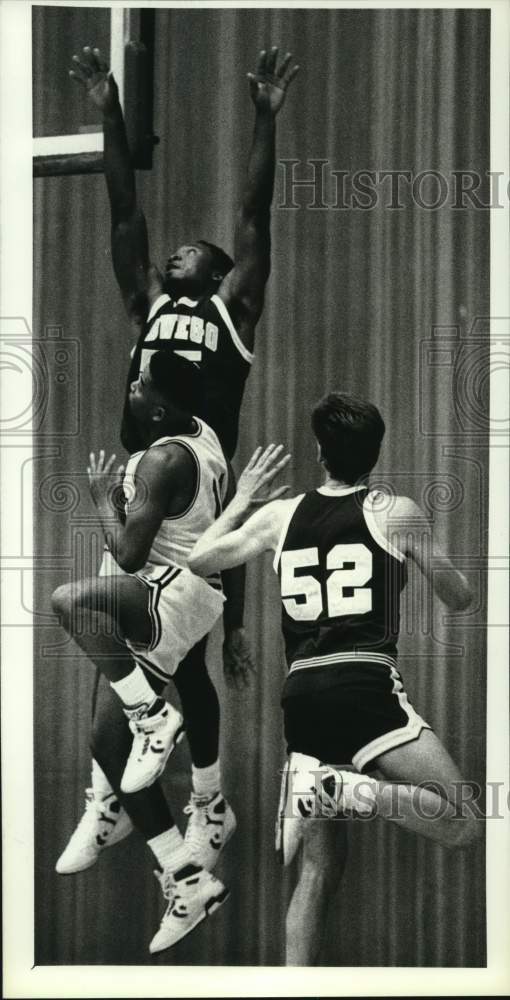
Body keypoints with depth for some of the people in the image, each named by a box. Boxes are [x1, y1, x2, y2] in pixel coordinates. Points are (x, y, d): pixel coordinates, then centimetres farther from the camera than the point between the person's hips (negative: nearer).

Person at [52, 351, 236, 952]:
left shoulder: (163, 460, -19)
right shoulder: (200, 432, 9)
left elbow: (128, 554, -20)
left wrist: (101, 495, -7)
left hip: (177, 593, -10)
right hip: (166, 609, 10)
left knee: (71, 600, -35)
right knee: (113, 746, 9)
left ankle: (153, 719, -21)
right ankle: (191, 883, 13)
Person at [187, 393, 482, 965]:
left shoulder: (280, 515, 12)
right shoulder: (396, 513, 4)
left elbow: (198, 560, 25)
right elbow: (459, 601, 14)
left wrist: (242, 499, 37)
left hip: (302, 693, 5)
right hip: (365, 684, -5)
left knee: (320, 867, 13)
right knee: (461, 826, -4)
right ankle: (345, 790, -25)